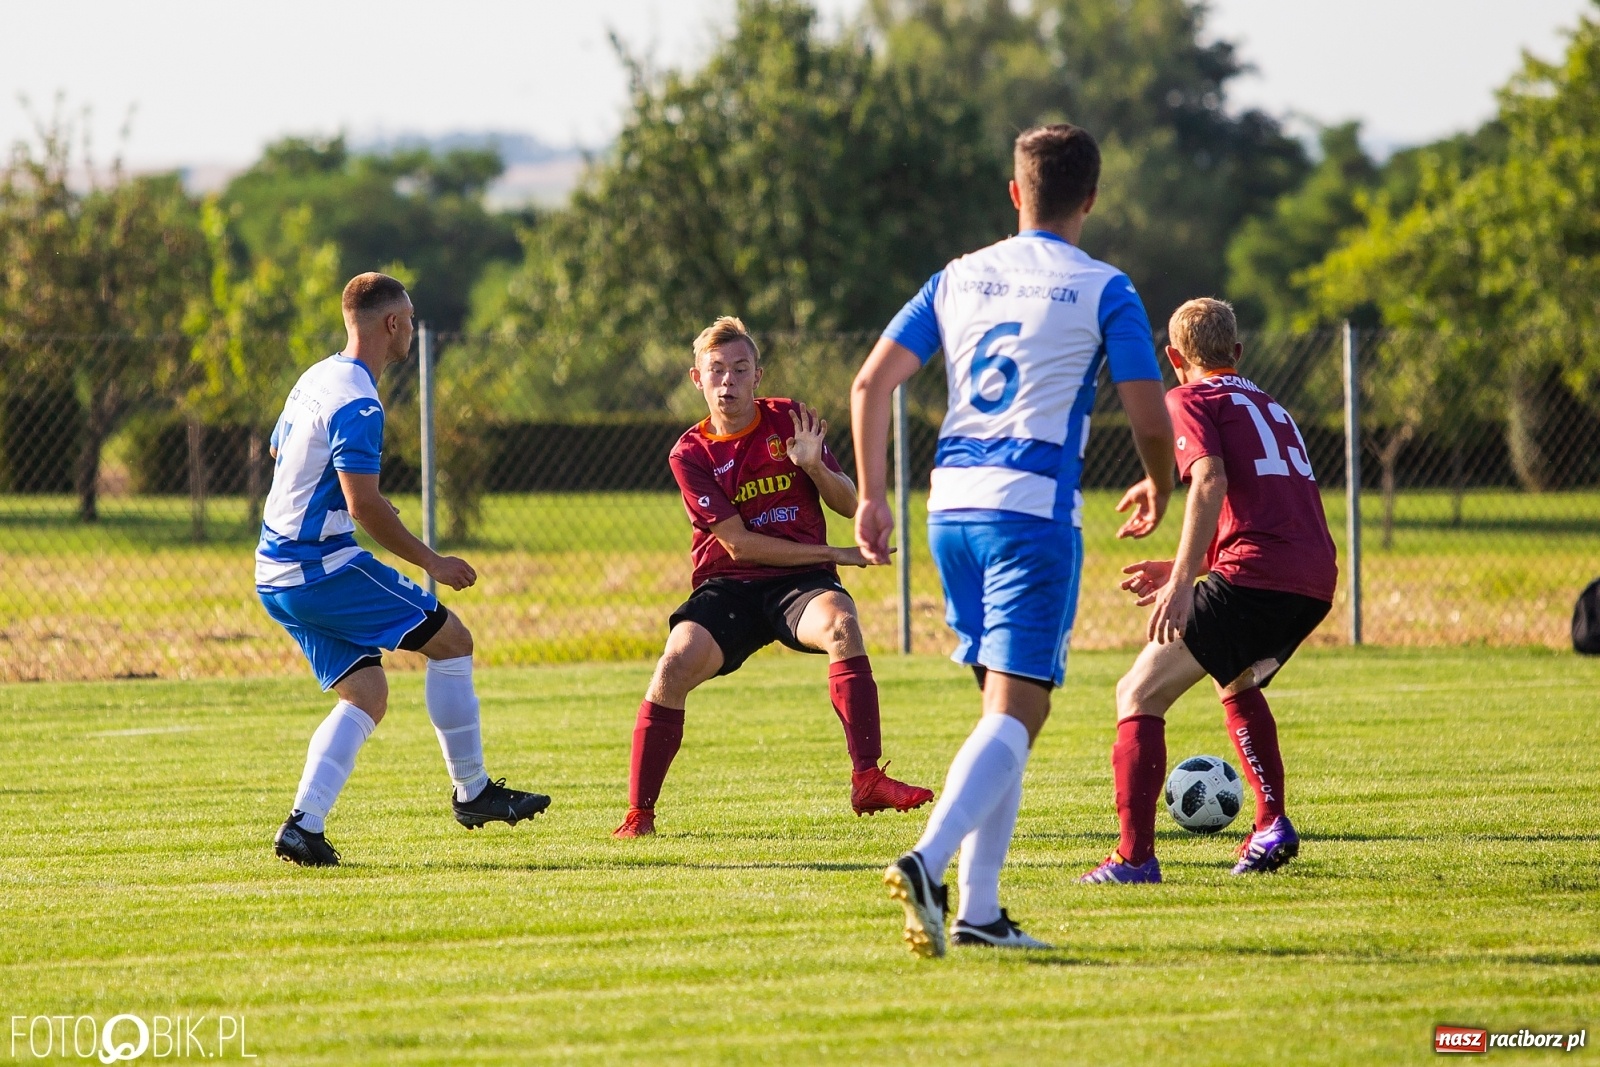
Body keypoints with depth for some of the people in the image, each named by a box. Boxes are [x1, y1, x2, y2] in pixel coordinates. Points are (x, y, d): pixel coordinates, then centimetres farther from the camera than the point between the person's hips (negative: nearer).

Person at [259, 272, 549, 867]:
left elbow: (279, 451, 32)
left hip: (275, 573, 10)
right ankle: (472, 791, 10)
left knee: (366, 696, 8)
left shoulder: (315, 380, 14)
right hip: (324, 567, -10)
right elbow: (363, 506, -23)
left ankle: (303, 825, -5)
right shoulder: (356, 402, -17)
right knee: (451, 639, 2)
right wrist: (431, 562, -13)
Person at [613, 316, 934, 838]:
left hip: (800, 582, 0)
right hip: (727, 585, 0)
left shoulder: (789, 422, 3)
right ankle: (639, 813, -15)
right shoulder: (691, 455, -2)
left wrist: (814, 466, -17)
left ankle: (867, 781, -35)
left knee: (840, 623, -33)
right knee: (676, 662, -26)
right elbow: (739, 544, -9)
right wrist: (833, 554, -9)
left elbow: (849, 506, 4)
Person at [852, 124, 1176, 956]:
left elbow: (871, 383, 9)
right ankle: (927, 862, -31)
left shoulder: (958, 278, 13)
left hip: (952, 506, 5)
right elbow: (1151, 422, -4)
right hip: (1035, 511, -5)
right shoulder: (1103, 292, 0)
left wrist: (870, 497, 15)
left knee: (1007, 707, 16)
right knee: (1015, 714, -8)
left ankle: (978, 911, 9)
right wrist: (1158, 489, 17)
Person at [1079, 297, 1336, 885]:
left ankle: (1134, 856, -14)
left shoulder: (1188, 400, 7)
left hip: (1253, 575, -8)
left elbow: (1211, 481, -12)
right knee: (1237, 683, 34)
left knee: (1139, 694, -1)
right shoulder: (1271, 407, 30)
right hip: (1315, 581, 8)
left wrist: (1182, 581, -19)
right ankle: (1272, 826, 22)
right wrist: (1183, 569, 39)